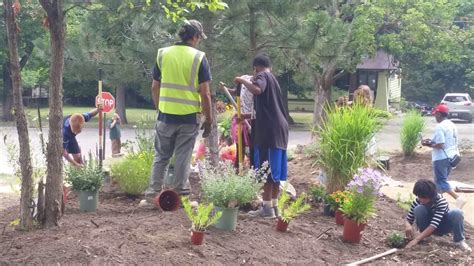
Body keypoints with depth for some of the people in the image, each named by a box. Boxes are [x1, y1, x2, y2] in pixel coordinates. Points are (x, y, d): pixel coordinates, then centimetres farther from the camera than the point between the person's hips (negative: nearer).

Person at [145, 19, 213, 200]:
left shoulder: (163, 54, 3)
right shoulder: (199, 58, -6)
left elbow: (155, 87, 8)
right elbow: (205, 93, -8)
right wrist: (208, 119, 0)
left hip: (165, 115, 3)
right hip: (189, 117, -2)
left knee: (161, 156, 14)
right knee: (183, 157, 7)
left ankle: (154, 192, 16)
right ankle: (178, 192, 12)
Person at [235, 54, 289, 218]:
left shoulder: (262, 76, -3)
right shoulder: (272, 78, 25)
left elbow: (257, 90, -28)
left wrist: (242, 80, -12)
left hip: (269, 129, -9)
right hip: (279, 128, 9)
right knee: (275, 170, 10)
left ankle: (267, 208, -5)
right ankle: (274, 206, 14)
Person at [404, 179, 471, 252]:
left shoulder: (441, 201, -32)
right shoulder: (418, 201, -22)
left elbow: (434, 225, -40)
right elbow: (408, 220, -16)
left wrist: (416, 239, -48)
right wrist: (408, 226, -44)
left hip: (442, 226, -2)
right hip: (428, 226, 2)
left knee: (457, 212, -33)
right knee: (418, 209, -30)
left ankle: (459, 240, -13)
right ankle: (425, 236, -10)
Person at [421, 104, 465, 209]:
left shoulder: (440, 127, -19)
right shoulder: (452, 125, 10)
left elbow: (440, 145, -23)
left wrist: (428, 144, -8)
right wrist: (432, 141, 15)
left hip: (441, 158, -9)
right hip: (451, 157, 9)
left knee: (441, 181, -5)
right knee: (441, 179, 20)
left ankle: (458, 198, -18)